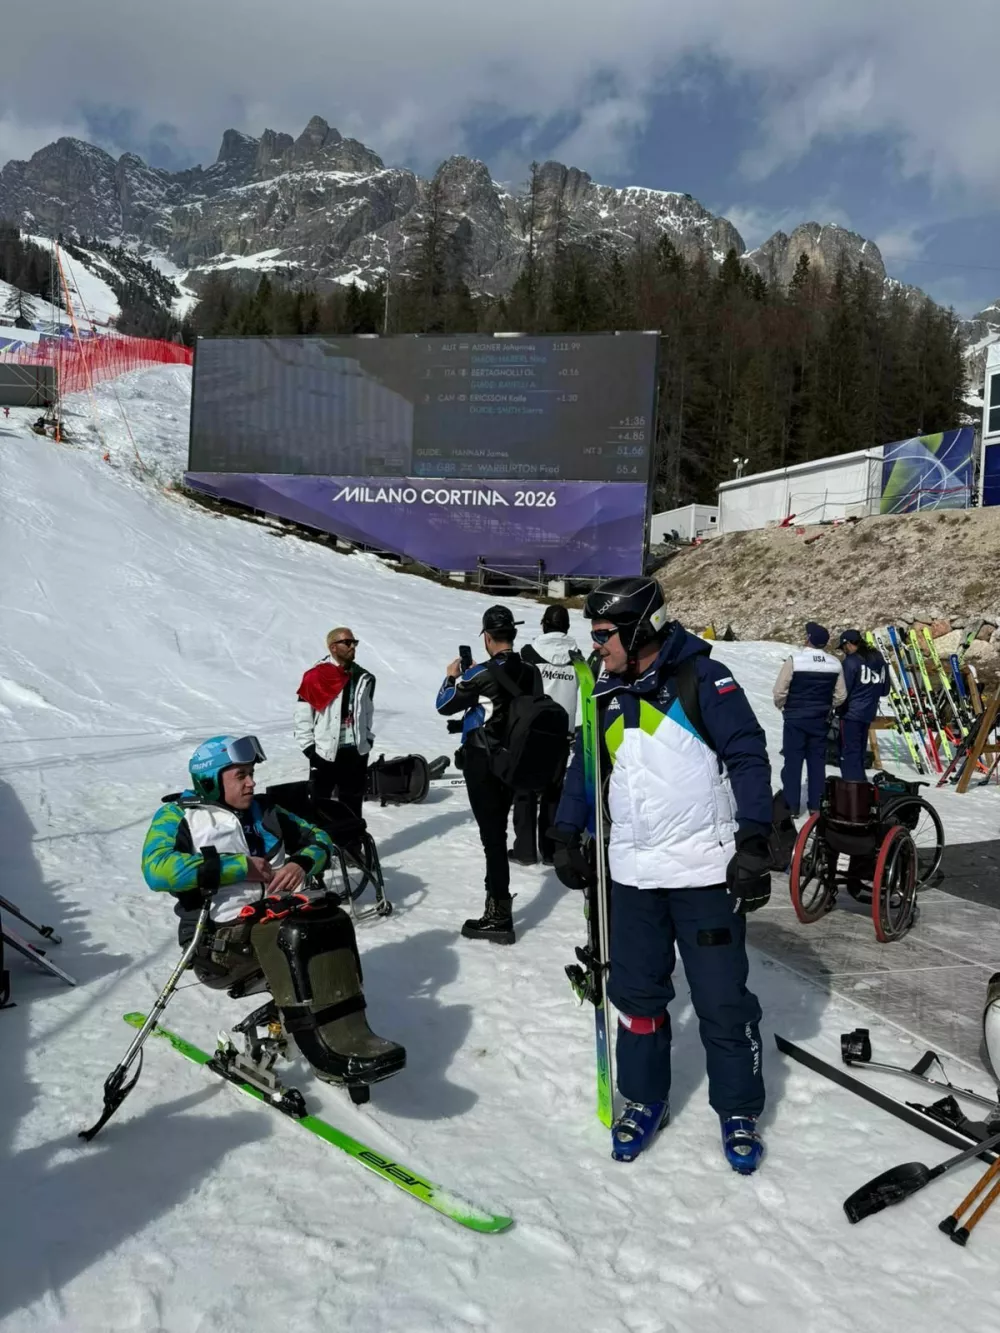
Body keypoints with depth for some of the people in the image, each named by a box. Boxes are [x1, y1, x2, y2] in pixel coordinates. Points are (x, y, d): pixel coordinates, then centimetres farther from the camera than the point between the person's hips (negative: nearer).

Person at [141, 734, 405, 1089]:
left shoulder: (262, 810, 21)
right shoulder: (178, 816, 6)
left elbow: (317, 839, 24)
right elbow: (157, 868, -14)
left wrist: (301, 864, -1)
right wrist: (239, 867, -13)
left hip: (281, 915, 5)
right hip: (222, 937, -5)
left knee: (331, 919, -26)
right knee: (290, 933, -35)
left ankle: (347, 1035, -35)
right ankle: (329, 1050, -38)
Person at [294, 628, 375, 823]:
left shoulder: (364, 678, 8)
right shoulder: (316, 677, -9)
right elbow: (302, 716, -7)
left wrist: (367, 740, 10)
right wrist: (310, 749, -10)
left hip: (355, 752, 5)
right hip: (324, 753, -4)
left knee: (353, 803, 14)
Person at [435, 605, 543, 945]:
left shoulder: (482, 673, -17)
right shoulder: (531, 672, 0)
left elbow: (445, 706, -6)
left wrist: (452, 677, 14)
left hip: (482, 762, -6)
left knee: (491, 835, -3)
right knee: (497, 830, 19)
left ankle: (500, 917, 1)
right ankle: (496, 897, 33)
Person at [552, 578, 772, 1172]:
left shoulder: (702, 679, -8)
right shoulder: (607, 695, 11)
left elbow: (748, 756, -11)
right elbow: (586, 766, 20)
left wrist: (754, 841, -16)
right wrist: (568, 835, 17)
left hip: (706, 871, -5)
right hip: (633, 873, 5)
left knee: (722, 999, 4)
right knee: (637, 992, 12)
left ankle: (740, 1111, 25)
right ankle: (644, 1099, 31)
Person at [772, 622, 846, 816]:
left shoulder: (794, 660, -16)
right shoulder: (835, 663, -1)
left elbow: (779, 692, -13)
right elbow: (840, 695, 5)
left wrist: (782, 706, 7)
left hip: (795, 719, -3)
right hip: (820, 720, 4)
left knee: (793, 761, 4)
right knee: (817, 761, 12)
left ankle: (792, 806, 6)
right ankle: (815, 805, 15)